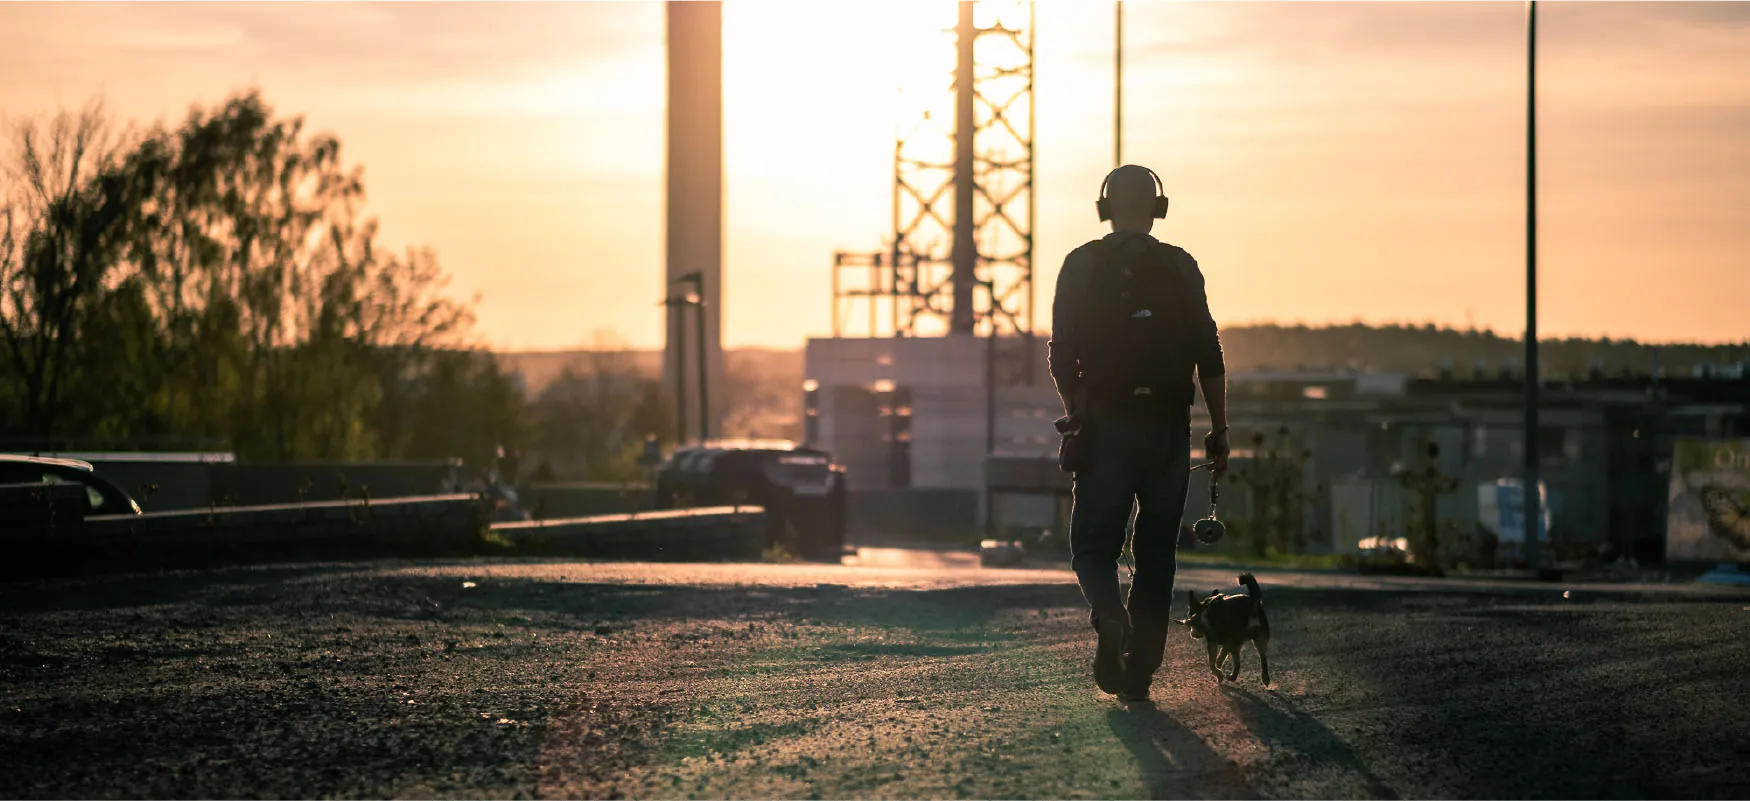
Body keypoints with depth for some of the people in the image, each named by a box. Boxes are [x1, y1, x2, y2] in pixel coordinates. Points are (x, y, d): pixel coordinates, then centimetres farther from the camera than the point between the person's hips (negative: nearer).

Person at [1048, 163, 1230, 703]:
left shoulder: (1081, 266, 1)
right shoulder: (1180, 268, 3)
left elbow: (1061, 355, -1)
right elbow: (1208, 356, 0)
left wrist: (1076, 415, 13)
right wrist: (1219, 430, 5)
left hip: (1105, 426, -1)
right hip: (1168, 428, 1)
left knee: (1094, 544, 6)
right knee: (1156, 551, 10)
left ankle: (1109, 614, -25)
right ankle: (1139, 670, 8)